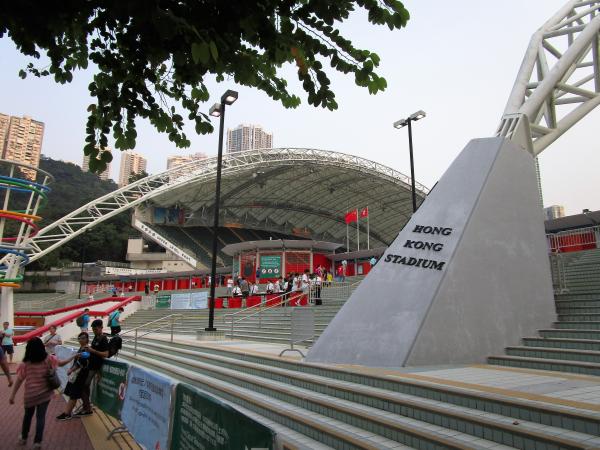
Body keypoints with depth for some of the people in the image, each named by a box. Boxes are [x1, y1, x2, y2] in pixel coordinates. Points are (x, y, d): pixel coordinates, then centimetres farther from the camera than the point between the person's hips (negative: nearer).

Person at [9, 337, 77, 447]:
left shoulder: (25, 363, -11)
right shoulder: (48, 359, -10)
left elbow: (19, 380, -8)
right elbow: (62, 363, 1)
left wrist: (13, 395, 0)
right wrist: (74, 357, 13)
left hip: (30, 394, 0)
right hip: (44, 393, 0)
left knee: (28, 415, 22)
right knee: (41, 417, 8)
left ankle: (23, 438, 37)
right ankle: (37, 442, 11)